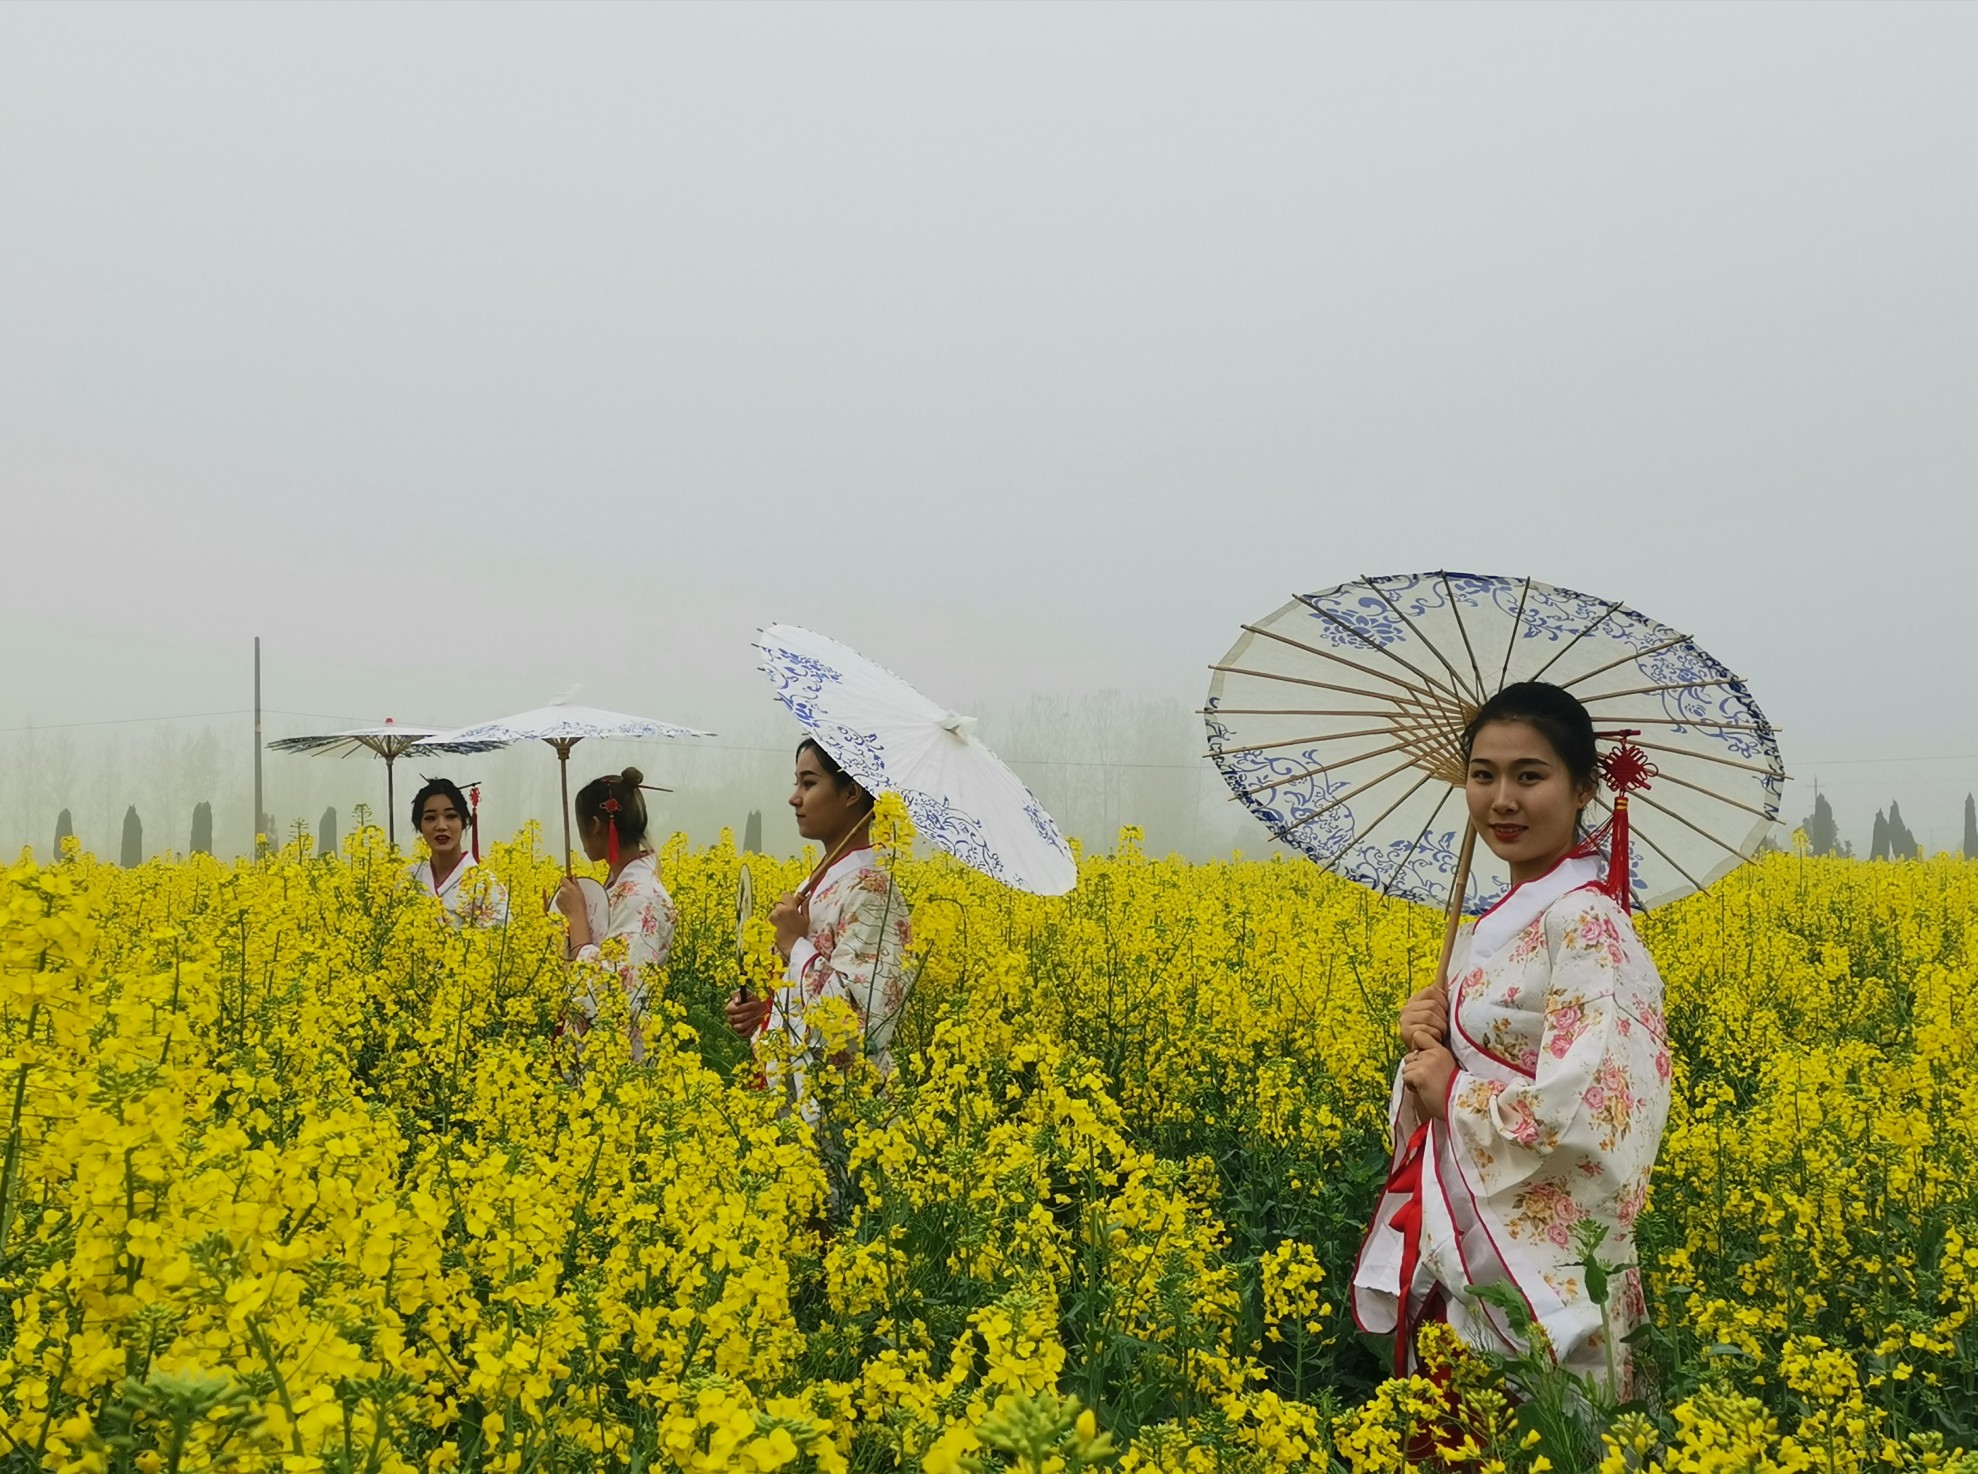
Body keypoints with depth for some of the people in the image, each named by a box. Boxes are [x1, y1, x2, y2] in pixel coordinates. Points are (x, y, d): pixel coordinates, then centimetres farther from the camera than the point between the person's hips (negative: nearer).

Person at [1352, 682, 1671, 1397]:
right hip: (1469, 1244, 9)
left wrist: (1449, 1091, -13)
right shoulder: (1509, 916, 10)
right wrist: (1426, 1047, -4)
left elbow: (1577, 1110, -28)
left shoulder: (1583, 920, -18)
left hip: (1538, 1267, -9)